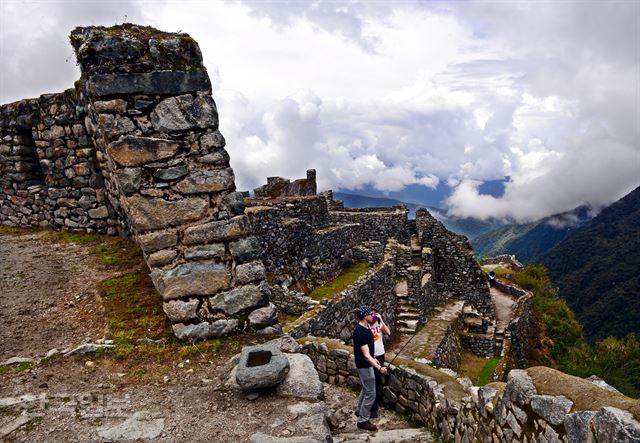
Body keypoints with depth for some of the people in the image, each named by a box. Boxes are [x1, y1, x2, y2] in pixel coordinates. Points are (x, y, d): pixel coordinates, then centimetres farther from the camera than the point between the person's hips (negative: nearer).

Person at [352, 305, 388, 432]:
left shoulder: (365, 328, 2)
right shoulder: (360, 333, -29)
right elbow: (366, 355, -30)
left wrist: (374, 359, 23)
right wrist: (379, 368, -33)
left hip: (366, 364, 10)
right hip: (365, 366, -10)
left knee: (366, 389, 24)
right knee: (370, 394, -2)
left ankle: (360, 410, 42)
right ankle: (363, 420, 9)